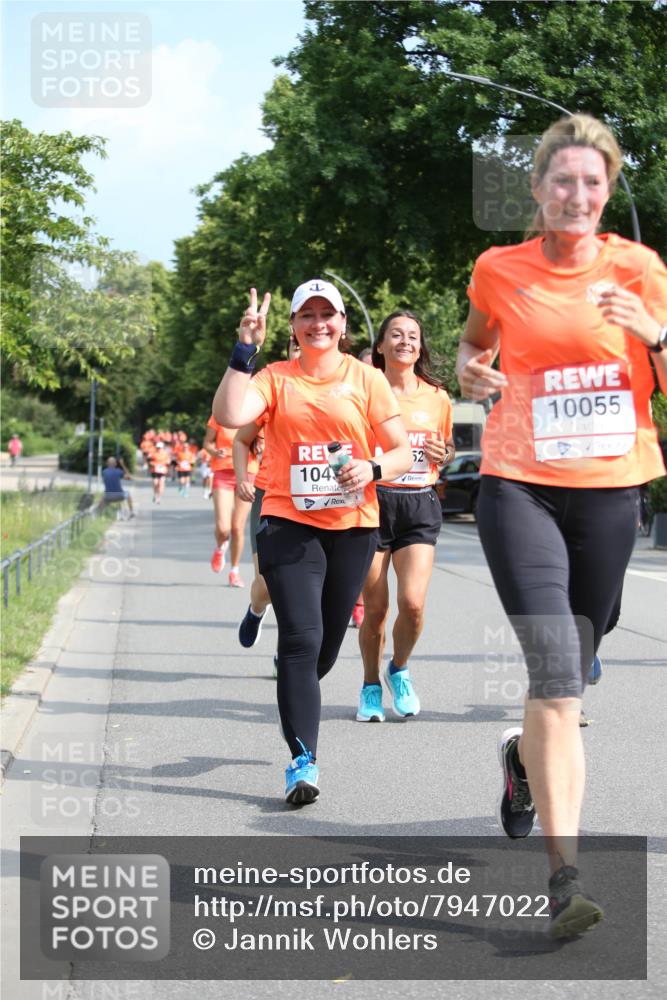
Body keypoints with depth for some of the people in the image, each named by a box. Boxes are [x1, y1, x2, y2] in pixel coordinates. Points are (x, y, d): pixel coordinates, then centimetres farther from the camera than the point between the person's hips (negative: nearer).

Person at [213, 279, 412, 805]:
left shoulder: (366, 378, 5)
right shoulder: (275, 377, 4)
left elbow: (403, 451, 5)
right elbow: (229, 415, -15)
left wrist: (373, 469, -16)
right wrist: (246, 350, -15)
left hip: (352, 525, 2)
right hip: (289, 523, -2)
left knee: (325, 647, 11)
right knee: (302, 640, -14)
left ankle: (297, 700, 43)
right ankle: (304, 761, -12)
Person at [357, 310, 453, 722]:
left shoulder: (437, 398, 9)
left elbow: (447, 450, 22)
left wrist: (445, 455, 0)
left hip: (420, 505, 2)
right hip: (373, 500, -1)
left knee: (413, 602, -13)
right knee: (375, 607, 0)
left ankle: (400, 669, 16)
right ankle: (371, 686, 22)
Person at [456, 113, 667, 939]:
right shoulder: (499, 271, 3)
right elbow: (475, 343, 22)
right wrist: (471, 370, 0)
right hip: (519, 485, -2)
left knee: (570, 676, 12)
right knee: (555, 667, -17)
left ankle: (525, 756, 47)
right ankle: (565, 871, -17)